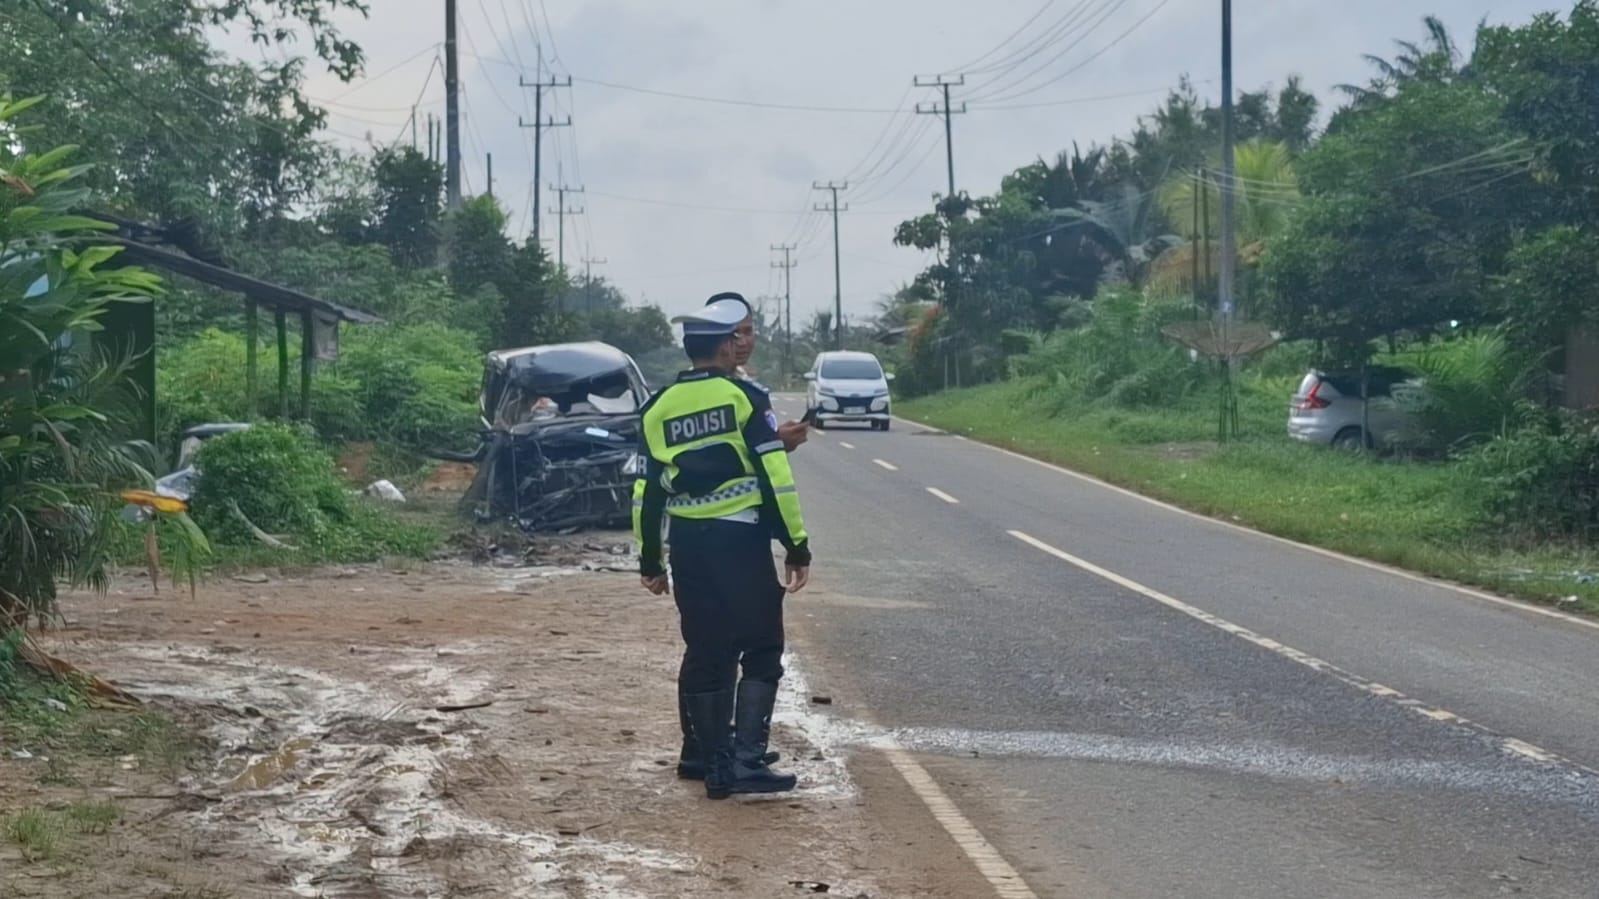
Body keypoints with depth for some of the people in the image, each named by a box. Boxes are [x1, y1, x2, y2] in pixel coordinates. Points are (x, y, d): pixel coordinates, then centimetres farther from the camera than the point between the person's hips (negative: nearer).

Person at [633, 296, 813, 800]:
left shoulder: (659, 408, 7)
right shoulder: (744, 397, -6)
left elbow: (647, 491, 9)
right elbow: (776, 478, -10)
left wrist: (650, 561, 17)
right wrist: (797, 545, -4)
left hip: (688, 546, 5)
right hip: (741, 540, -5)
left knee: (706, 655, 12)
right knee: (761, 651, 4)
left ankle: (716, 768, 15)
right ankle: (747, 760, -6)